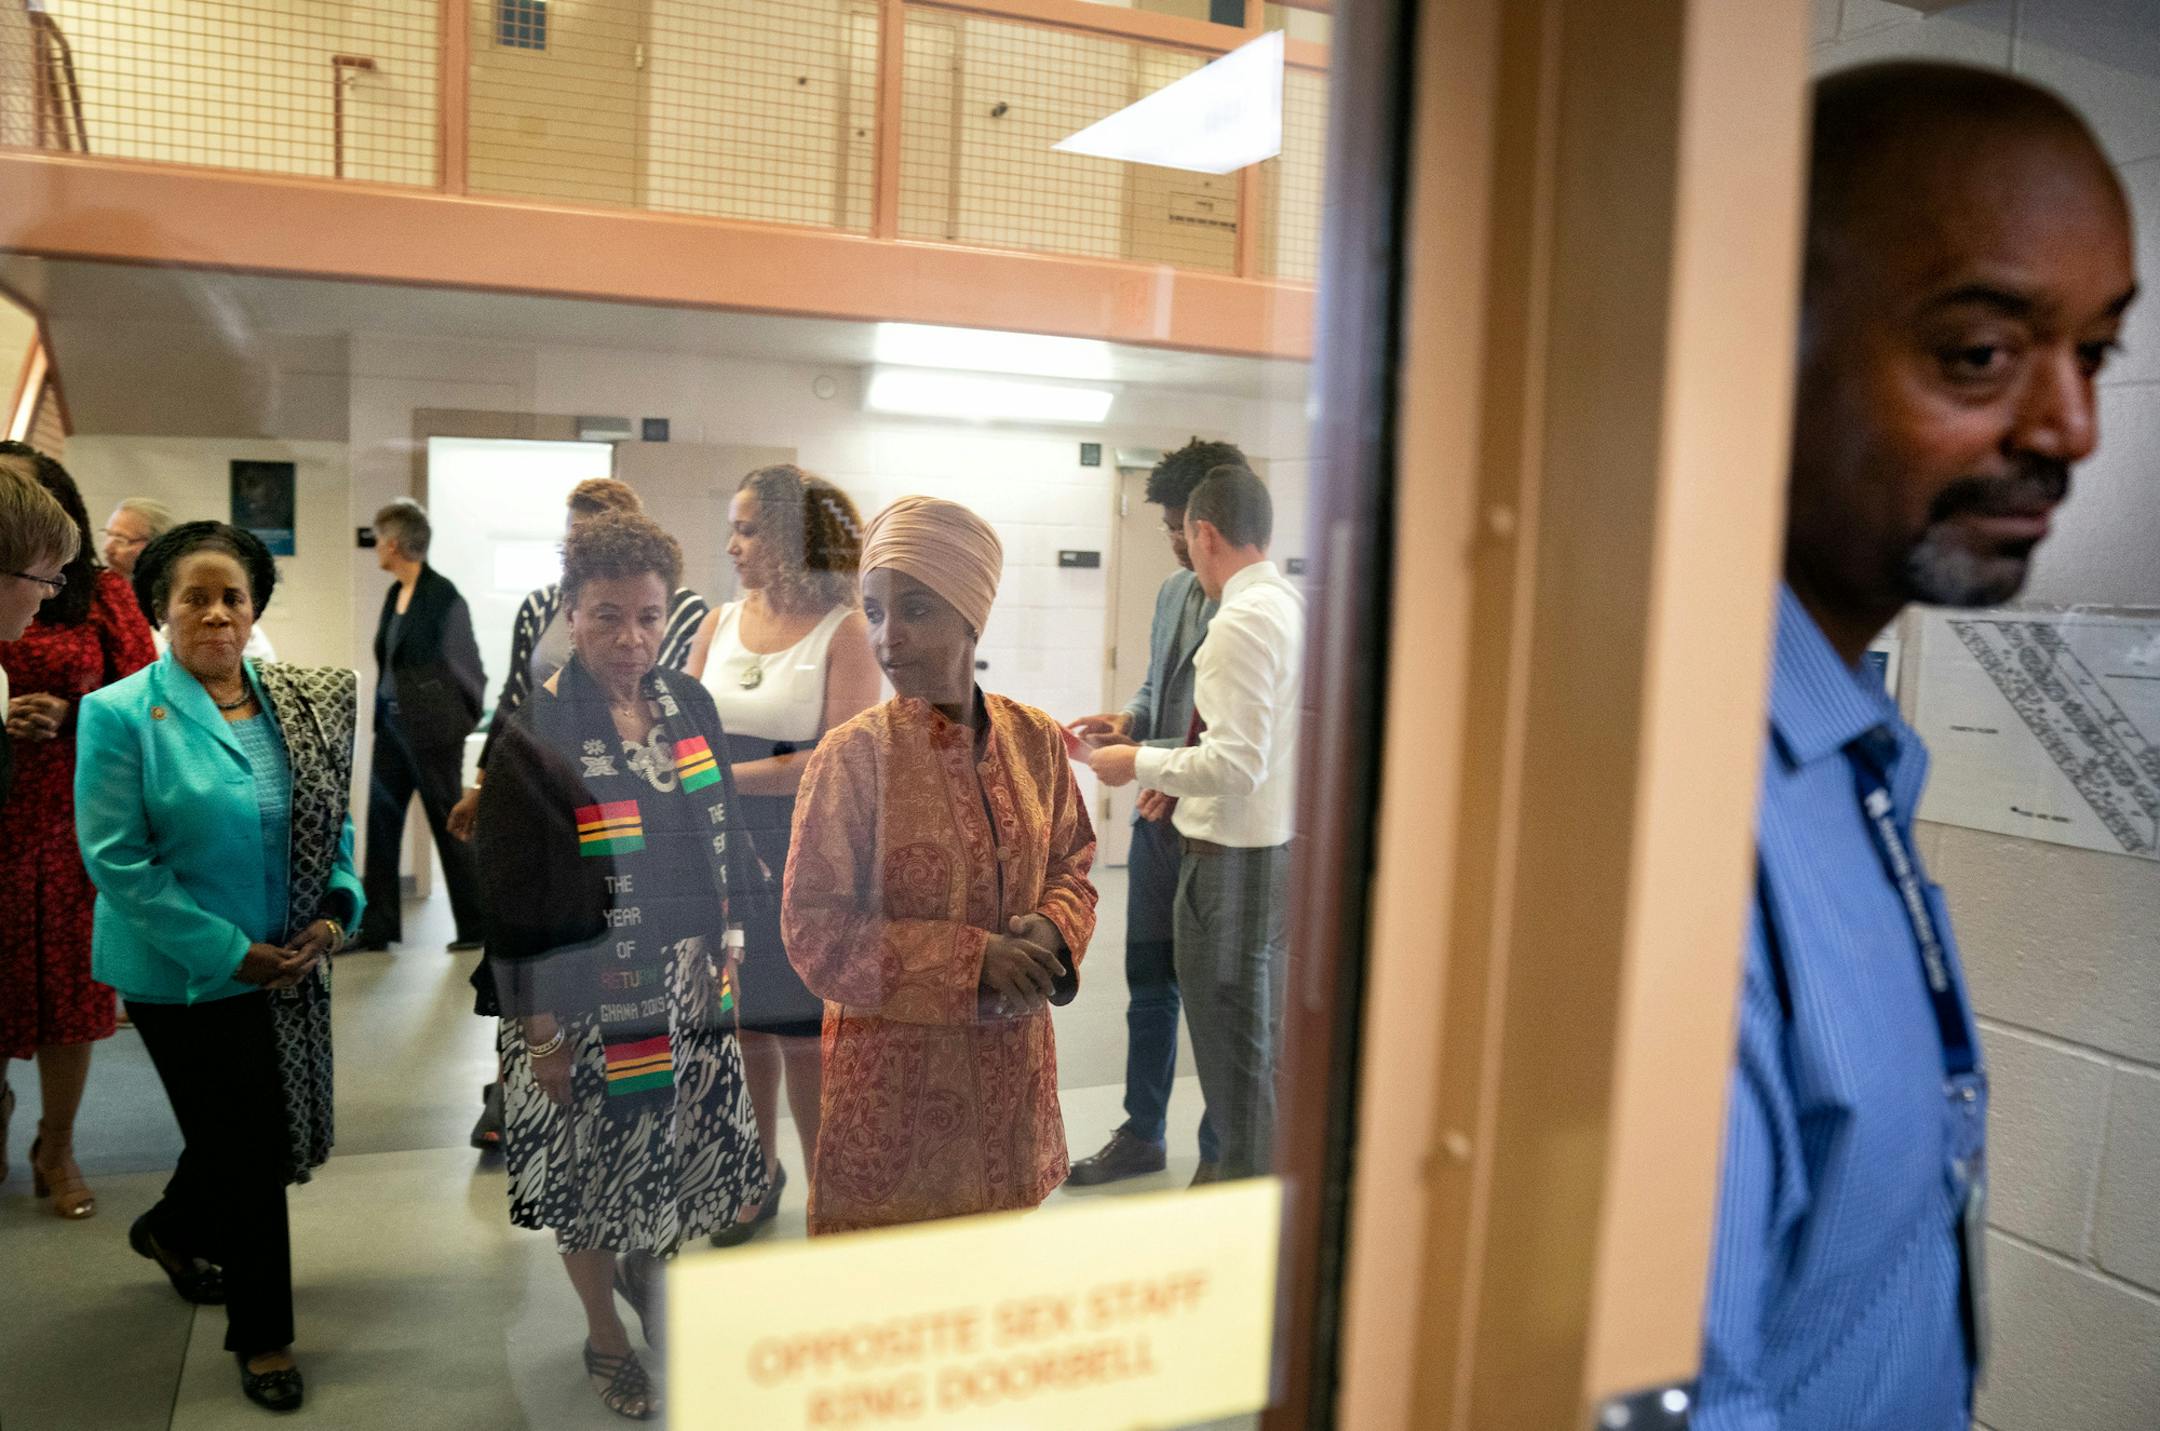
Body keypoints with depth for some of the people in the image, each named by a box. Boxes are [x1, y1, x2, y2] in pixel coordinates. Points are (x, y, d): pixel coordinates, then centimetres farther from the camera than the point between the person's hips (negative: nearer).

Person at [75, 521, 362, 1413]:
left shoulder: (301, 702, 2)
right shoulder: (121, 715, -12)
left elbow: (335, 822, 9)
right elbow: (115, 860, -14)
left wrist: (334, 914, -8)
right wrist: (231, 952, -17)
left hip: (289, 966, 5)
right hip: (187, 977, -5)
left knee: (281, 1137, 17)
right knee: (247, 1150, 5)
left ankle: (172, 1230, 50)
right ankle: (260, 1337, 28)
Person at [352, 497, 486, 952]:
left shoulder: (444, 598, -15)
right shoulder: (395, 594, 9)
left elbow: (467, 667, -10)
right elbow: (389, 661, 15)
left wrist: (464, 720, -2)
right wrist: (384, 712, 12)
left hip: (431, 729, -8)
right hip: (391, 723, 8)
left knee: (450, 827, 1)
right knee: (381, 823, 8)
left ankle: (476, 927, 13)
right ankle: (377, 926, 16)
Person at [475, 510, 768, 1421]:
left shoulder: (688, 704, 0)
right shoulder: (535, 732, -16)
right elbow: (510, 891, -13)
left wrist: (728, 947, 10)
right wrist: (536, 1023, -11)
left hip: (692, 987, 5)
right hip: (589, 1000, -5)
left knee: (695, 1153, 16)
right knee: (593, 1171, 12)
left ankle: (645, 1260, 47)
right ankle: (605, 1336, 37)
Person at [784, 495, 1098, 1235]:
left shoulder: (1036, 740, 0)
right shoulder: (854, 755, -13)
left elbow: (1072, 866, 11)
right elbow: (816, 933, -13)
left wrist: (1052, 929, -11)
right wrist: (973, 960, -20)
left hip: (1012, 1067, 4)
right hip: (896, 1076, -4)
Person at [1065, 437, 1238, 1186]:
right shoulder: (1172, 590, 10)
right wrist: (1128, 719, 1)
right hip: (1156, 815, 7)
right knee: (1148, 982, 17)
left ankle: (1219, 1156, 25)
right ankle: (1141, 1136, 33)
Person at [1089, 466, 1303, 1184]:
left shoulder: (1242, 621, -21)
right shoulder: (1297, 607, 8)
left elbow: (1237, 764, -26)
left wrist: (1141, 764, -14)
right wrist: (1173, 774, 16)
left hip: (1232, 858, -10)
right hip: (1283, 847, 10)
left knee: (1232, 1050, 5)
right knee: (1264, 1038, 23)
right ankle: (1266, 1176, 38)